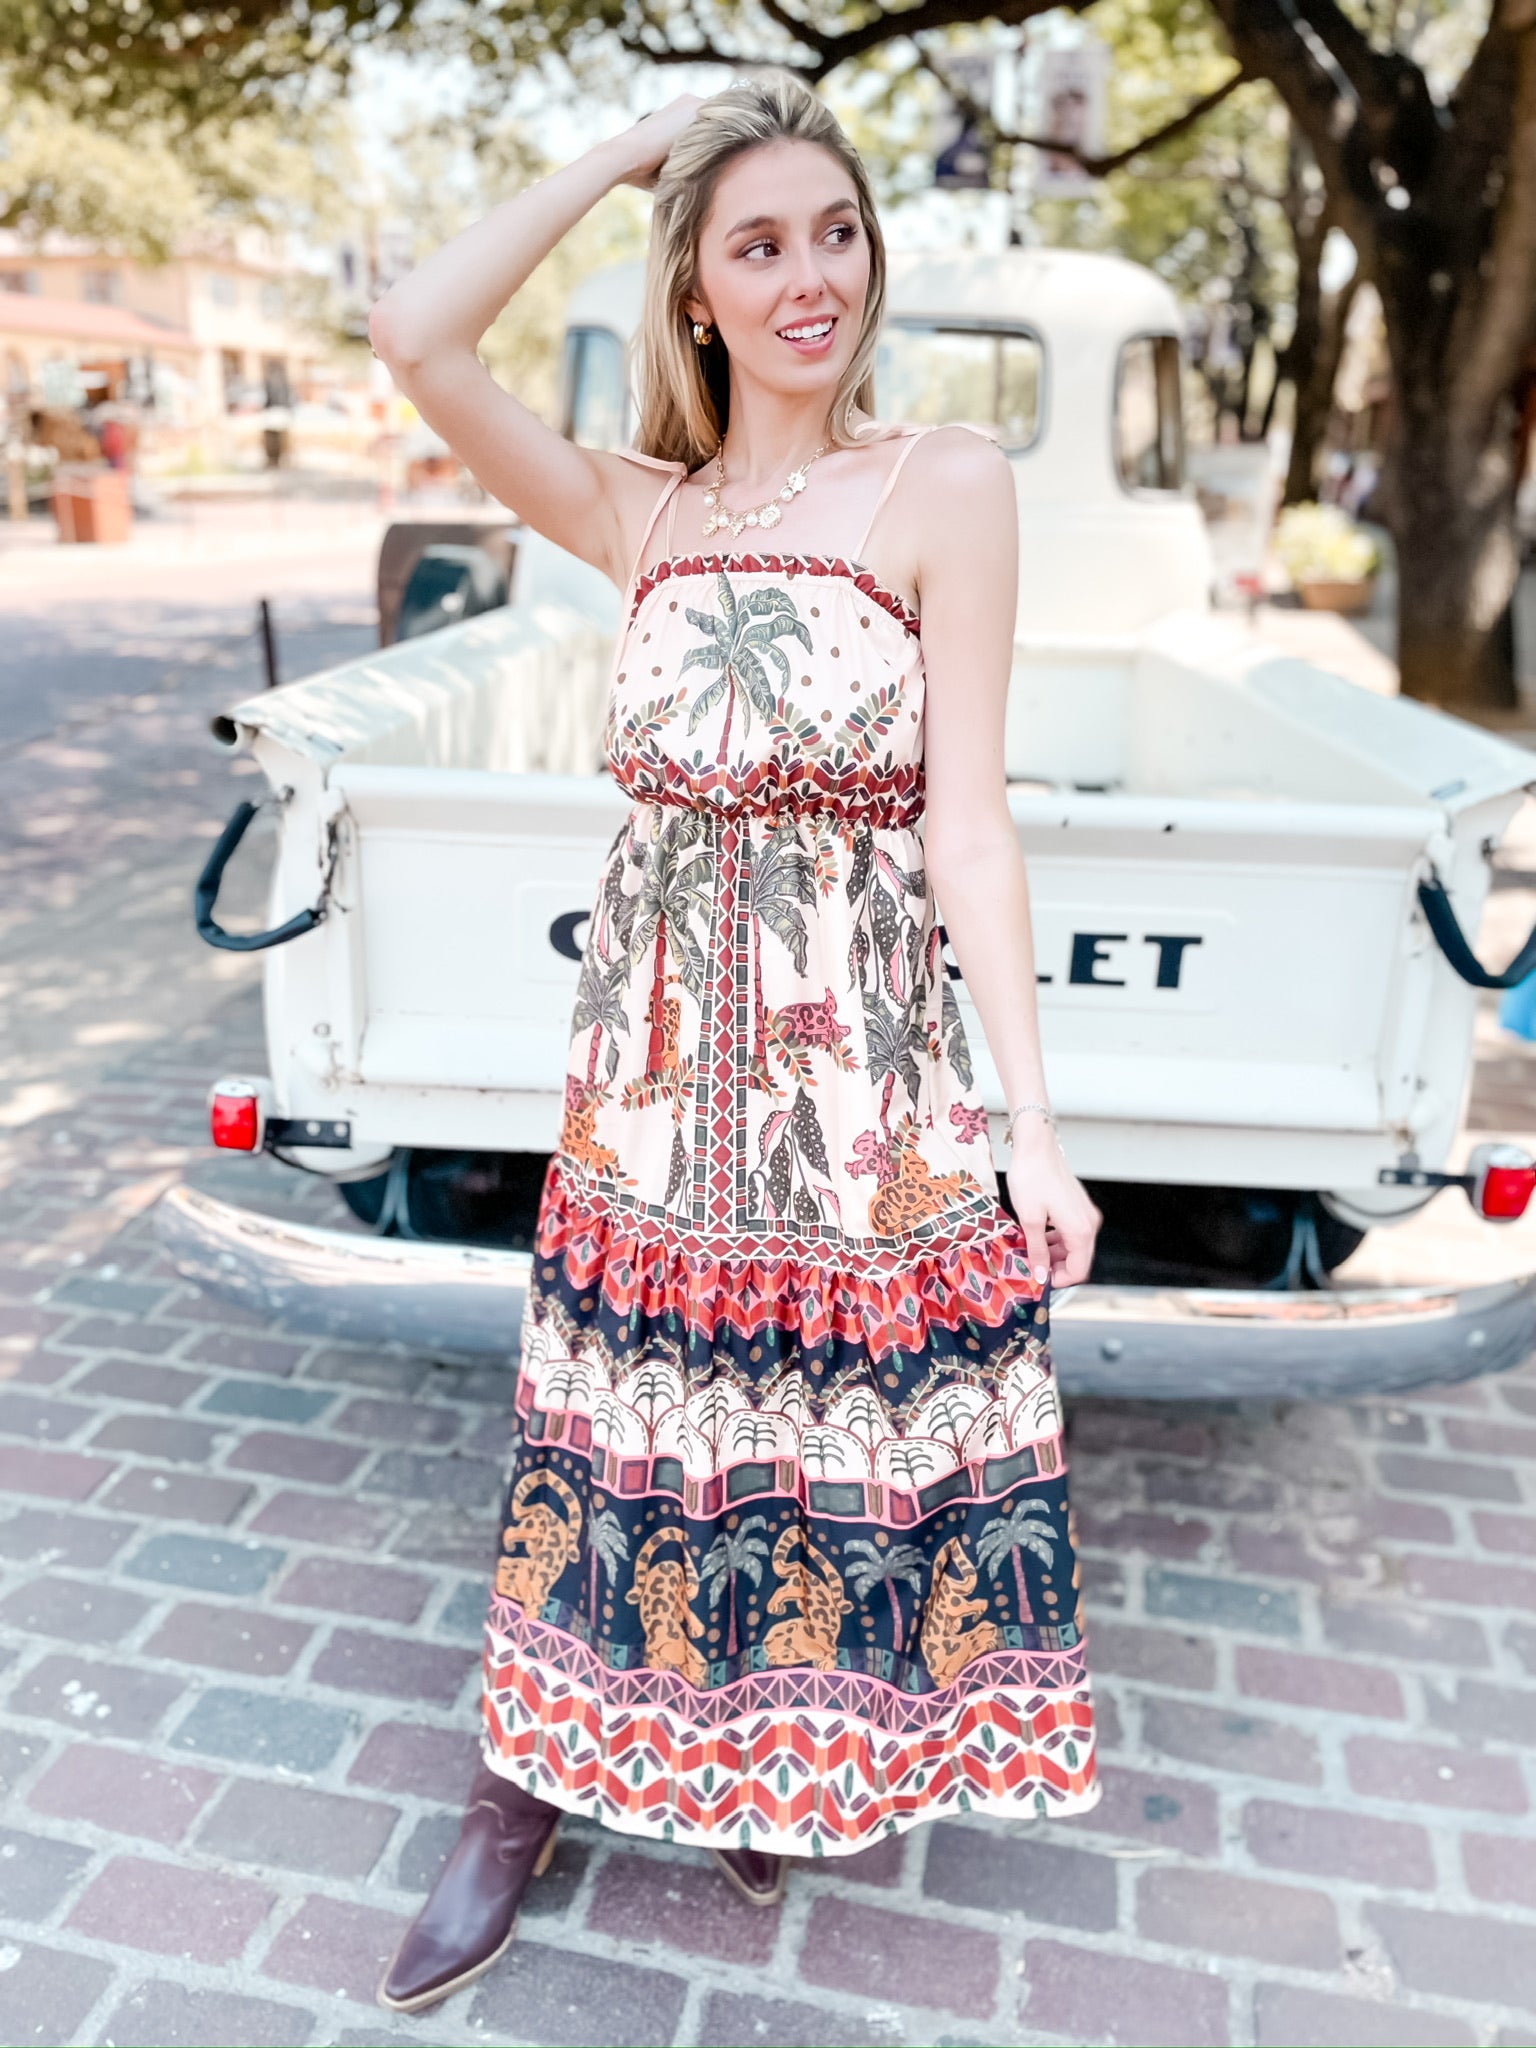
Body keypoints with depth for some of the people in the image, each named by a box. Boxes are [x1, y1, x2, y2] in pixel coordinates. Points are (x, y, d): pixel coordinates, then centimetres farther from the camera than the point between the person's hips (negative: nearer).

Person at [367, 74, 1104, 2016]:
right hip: (653, 1053, 3)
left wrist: (1029, 1123, -12)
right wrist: (623, 152, 1)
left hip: (865, 1065, -3)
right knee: (616, 1420, 15)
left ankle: (775, 1761, 44)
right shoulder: (642, 512, 5)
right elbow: (415, 331, -6)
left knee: (829, 1430, 14)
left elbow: (969, 823, -10)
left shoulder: (943, 485, -6)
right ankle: (527, 1795, 38)